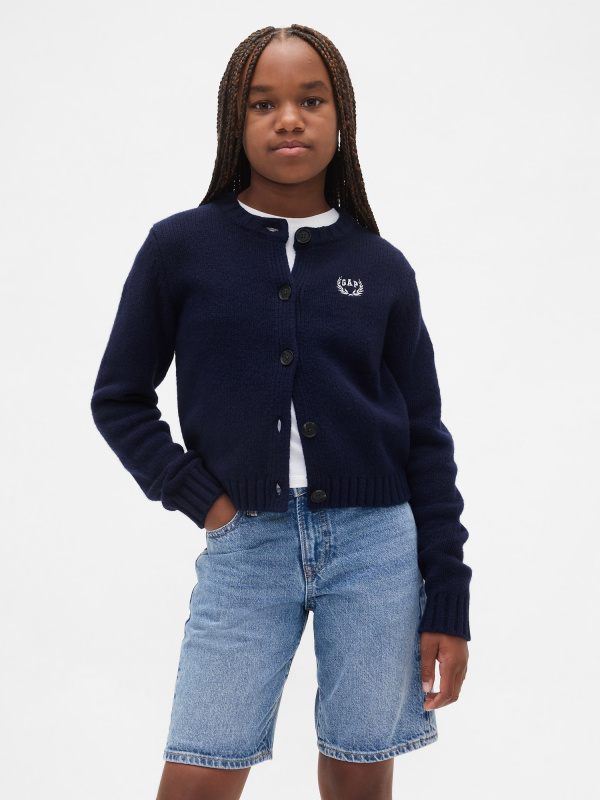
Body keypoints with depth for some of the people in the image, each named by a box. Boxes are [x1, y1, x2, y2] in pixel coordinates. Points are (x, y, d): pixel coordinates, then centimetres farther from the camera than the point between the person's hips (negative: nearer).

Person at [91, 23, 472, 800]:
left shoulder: (381, 268, 4)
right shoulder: (180, 248, 1)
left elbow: (425, 439, 6)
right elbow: (119, 399, 8)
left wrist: (447, 604, 2)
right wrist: (196, 495, -5)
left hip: (375, 542, 1)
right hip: (246, 546, -1)